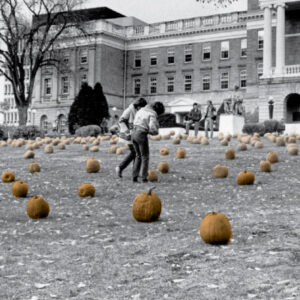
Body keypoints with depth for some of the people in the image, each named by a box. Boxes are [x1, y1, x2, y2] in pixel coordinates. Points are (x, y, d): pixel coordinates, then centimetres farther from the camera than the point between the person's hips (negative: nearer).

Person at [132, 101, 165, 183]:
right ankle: (144, 177, 11)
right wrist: (155, 132, 3)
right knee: (145, 157, 10)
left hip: (134, 133, 7)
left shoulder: (141, 110, 16)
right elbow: (152, 128, -20)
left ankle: (134, 176, 14)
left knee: (138, 156, 20)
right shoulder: (152, 114, -9)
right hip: (142, 135, -7)